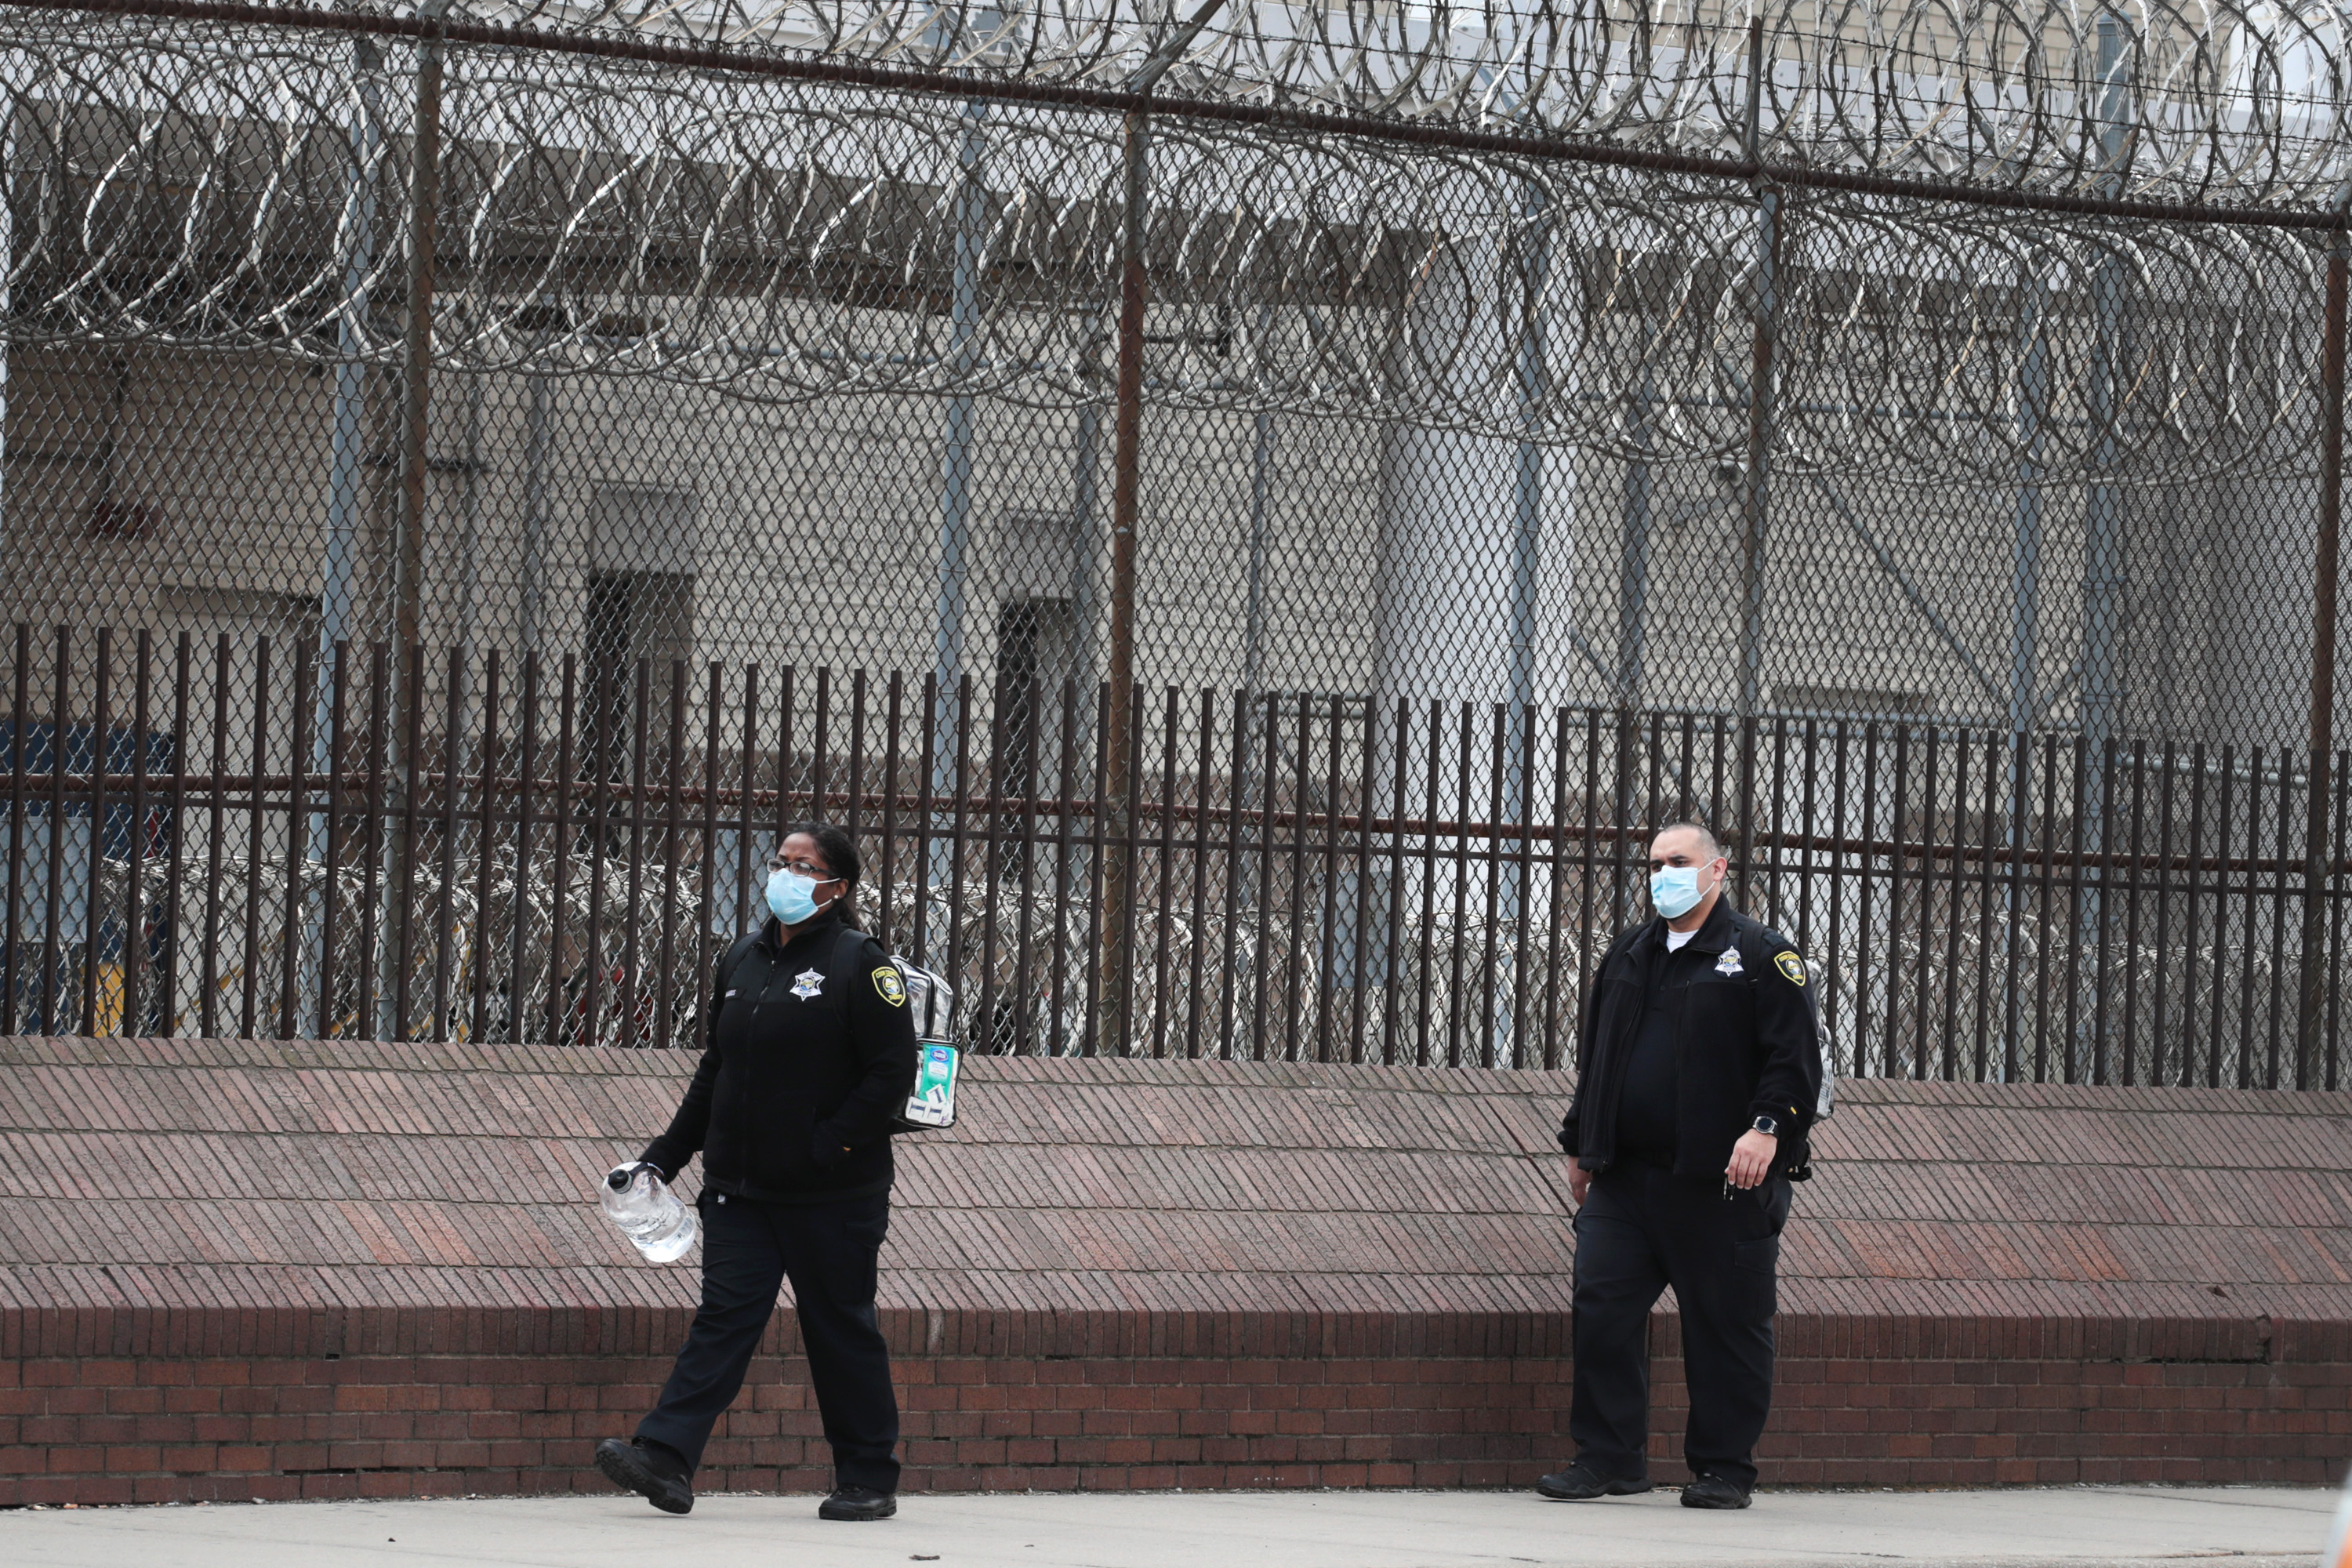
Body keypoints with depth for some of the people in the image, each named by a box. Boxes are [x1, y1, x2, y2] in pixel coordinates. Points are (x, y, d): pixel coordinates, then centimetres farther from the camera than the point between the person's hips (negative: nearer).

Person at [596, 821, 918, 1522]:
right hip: (740, 1188, 5)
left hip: (831, 1197, -5)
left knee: (841, 1328, 2)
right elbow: (716, 1067, 21)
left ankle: (868, 1480, 13)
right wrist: (668, 1152, 16)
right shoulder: (743, 960, 14)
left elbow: (893, 1074, -11)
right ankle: (665, 1458, -15)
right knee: (724, 1315, -4)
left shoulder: (860, 965, -6)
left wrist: (829, 1146, -17)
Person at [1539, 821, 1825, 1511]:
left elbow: (1796, 1056, -7)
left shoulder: (1761, 956, 0)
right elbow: (1595, 1059, 24)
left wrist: (1768, 1127, -20)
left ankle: (1724, 1469, 9)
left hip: (1721, 1182, -5)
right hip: (1623, 1180, 5)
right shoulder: (1627, 957, 18)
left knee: (1726, 1325, 0)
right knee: (1601, 1310, -1)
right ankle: (1607, 1457, 6)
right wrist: (1581, 1145, 20)